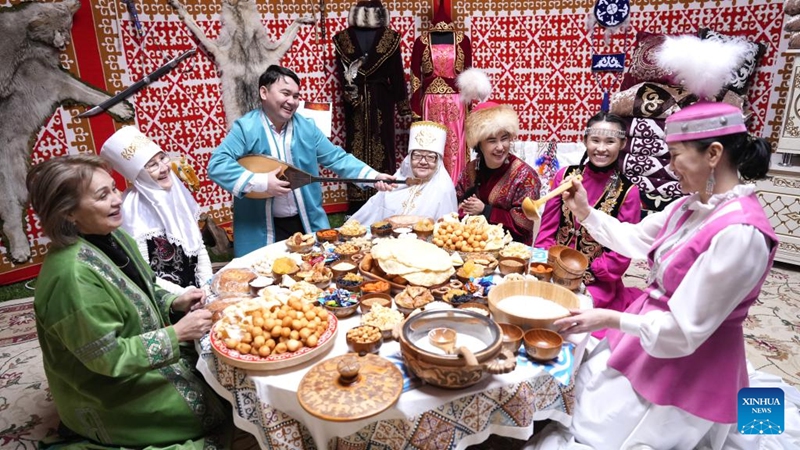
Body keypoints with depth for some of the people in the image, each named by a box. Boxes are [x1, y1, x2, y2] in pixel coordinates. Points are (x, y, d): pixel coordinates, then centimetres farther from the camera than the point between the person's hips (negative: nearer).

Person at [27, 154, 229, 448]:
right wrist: (176, 334, -26)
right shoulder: (73, 274, -32)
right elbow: (107, 357, -27)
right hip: (111, 396, -8)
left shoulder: (113, 237, -4)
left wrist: (174, 303, -8)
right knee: (217, 405, -1)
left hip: (143, 358, 8)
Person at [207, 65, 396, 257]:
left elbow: (337, 158, 3)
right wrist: (261, 182, -27)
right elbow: (216, 164, -19)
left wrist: (373, 176, -11)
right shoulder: (246, 127, -10)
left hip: (307, 223, 4)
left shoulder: (306, 127, 2)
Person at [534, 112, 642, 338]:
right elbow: (547, 229, 6)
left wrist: (586, 274, -13)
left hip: (597, 283, -3)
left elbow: (621, 254, -4)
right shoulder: (565, 175, 3)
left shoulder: (628, 192, -4)